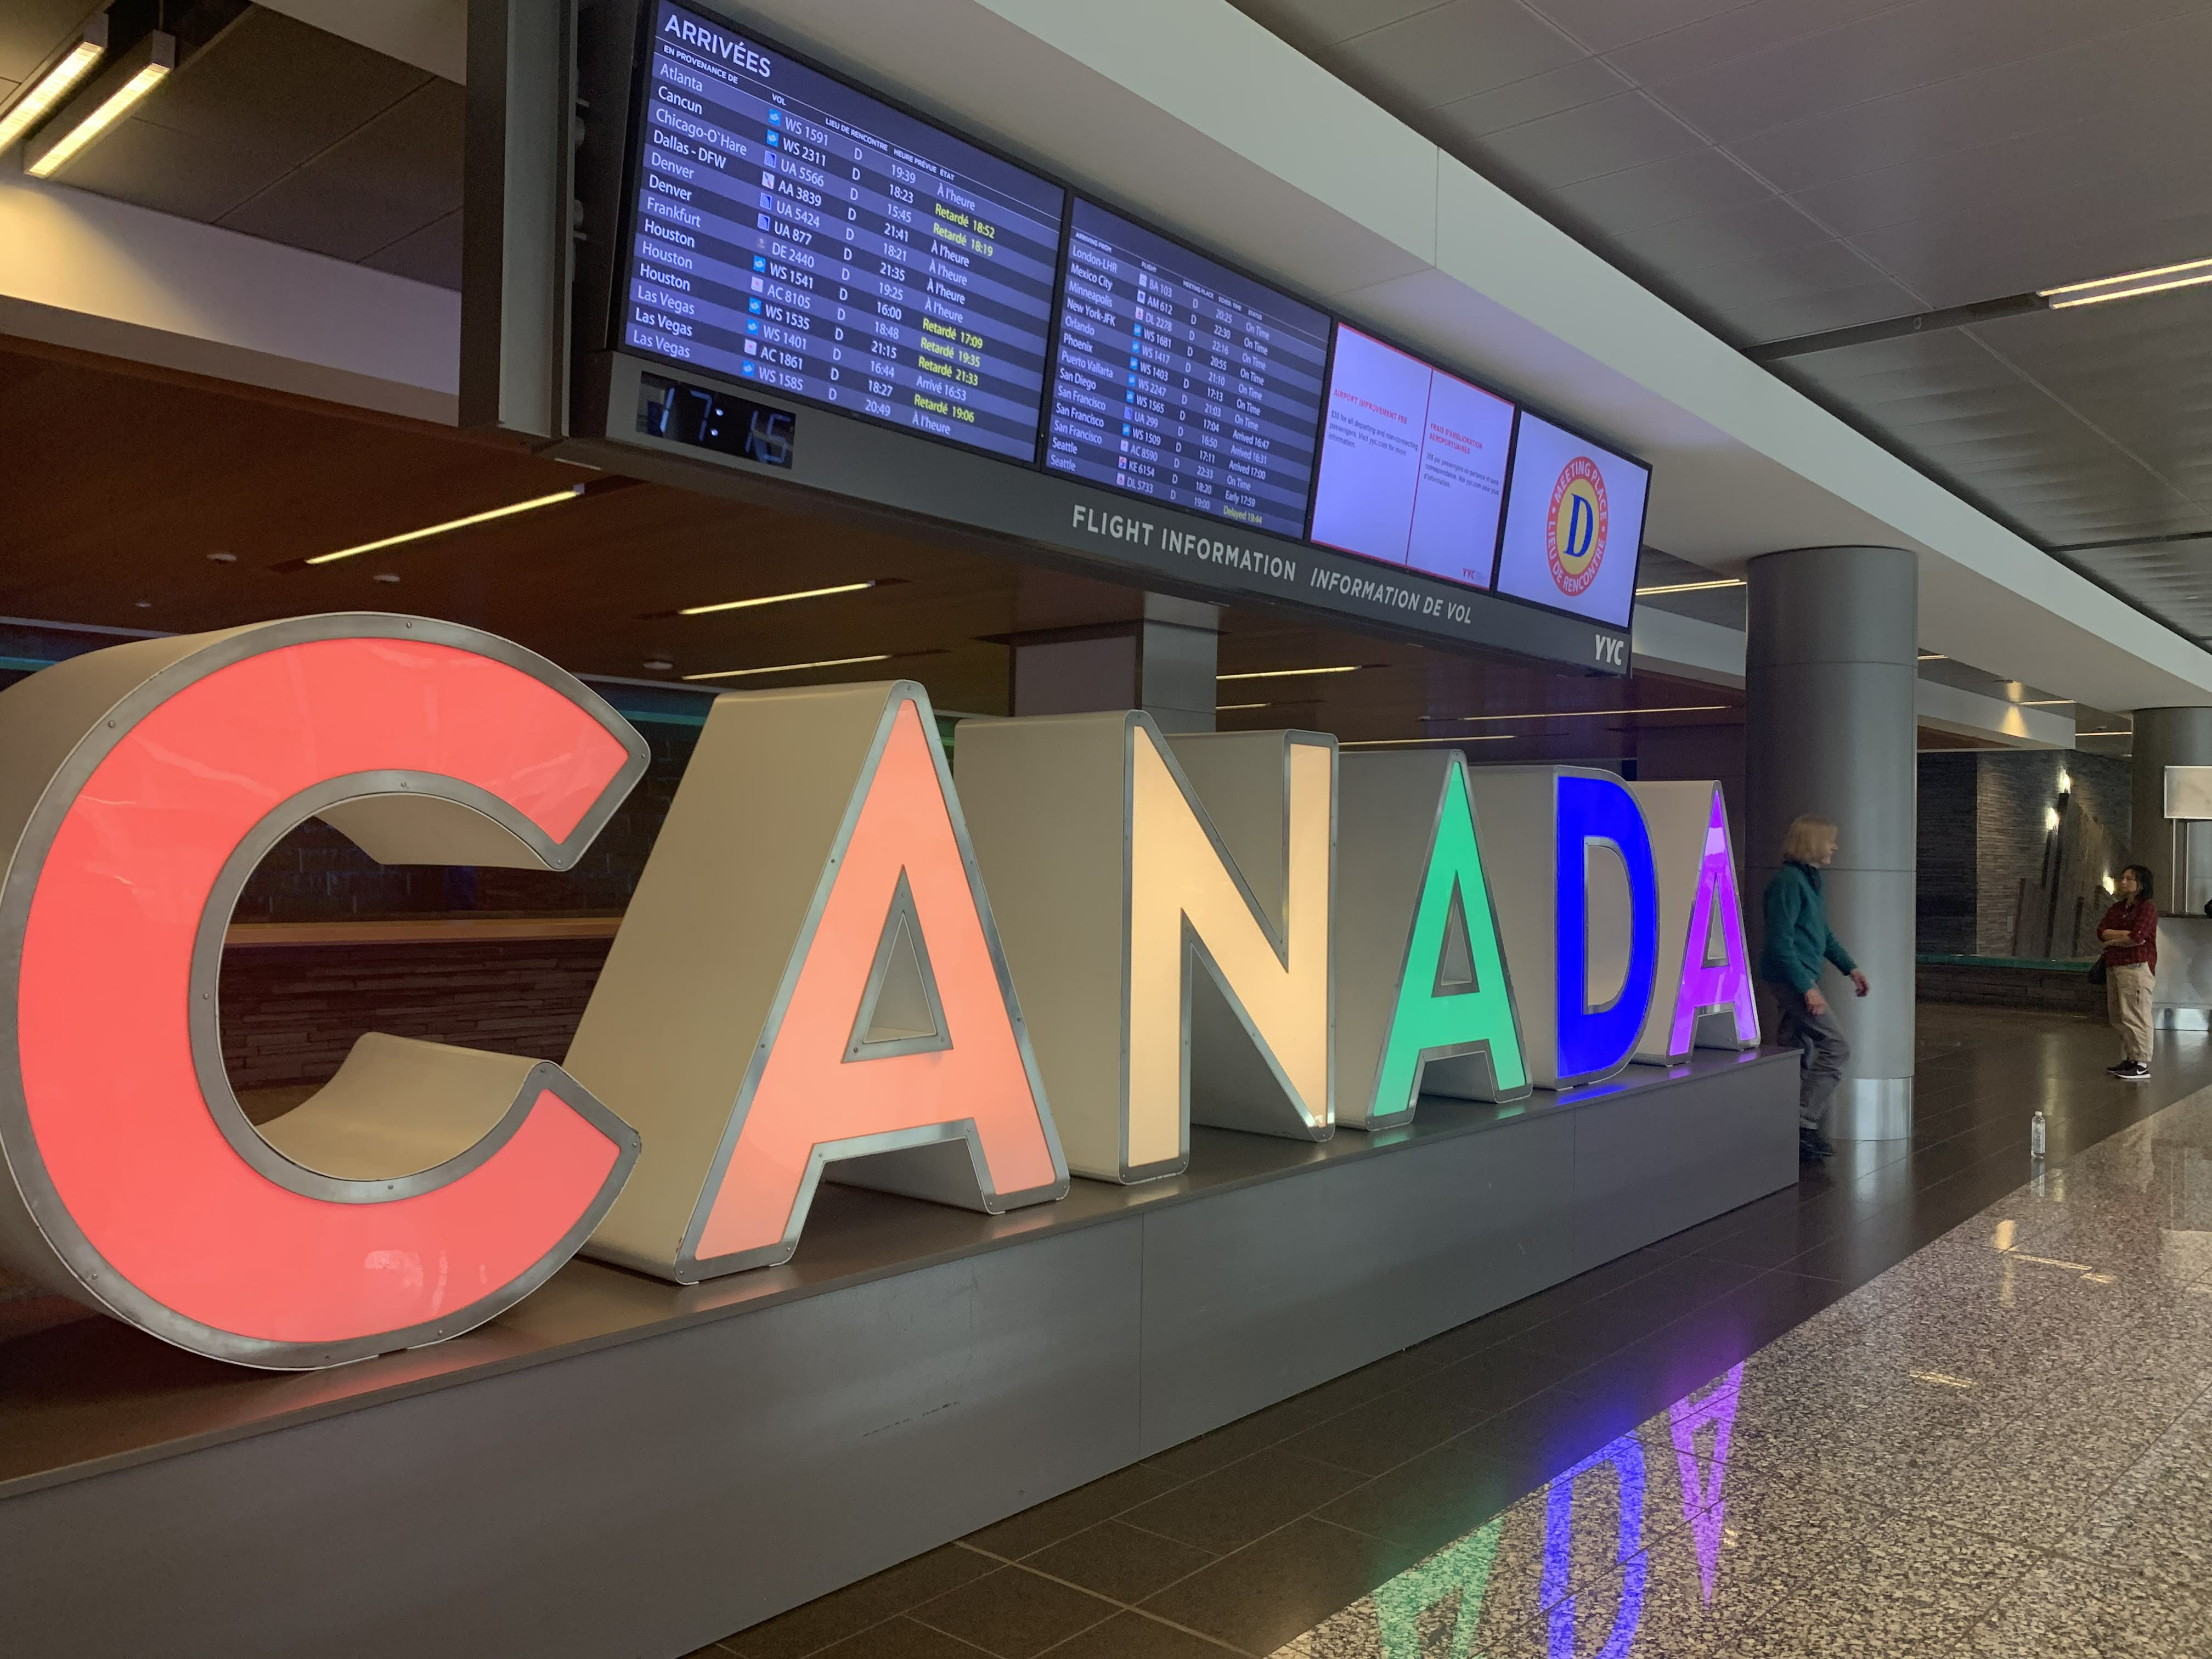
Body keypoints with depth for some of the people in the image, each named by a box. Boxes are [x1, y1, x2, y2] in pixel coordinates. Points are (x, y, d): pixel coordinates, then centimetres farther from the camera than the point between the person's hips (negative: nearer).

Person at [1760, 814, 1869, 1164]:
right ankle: (1803, 1124, -10)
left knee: (1798, 1055, 11)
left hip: (1801, 977, 10)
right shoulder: (1788, 881, -16)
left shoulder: (1809, 879, 15)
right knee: (1836, 1049, -11)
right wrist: (1808, 988, -22)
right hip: (1791, 977, -10)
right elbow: (1780, 942, -21)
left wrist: (1851, 968, 22)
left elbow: (1823, 934, 26)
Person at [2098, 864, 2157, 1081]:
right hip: (2114, 966, 8)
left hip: (2136, 967, -8)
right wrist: (2125, 935, -10)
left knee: (2135, 1017, -9)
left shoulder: (2147, 907, -6)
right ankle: (2128, 1060, 19)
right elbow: (2101, 932, 5)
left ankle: (2142, 1064, -6)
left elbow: (2137, 938, -17)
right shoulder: (2117, 908, 17)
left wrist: (2112, 941, -2)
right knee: (2118, 1018, 11)